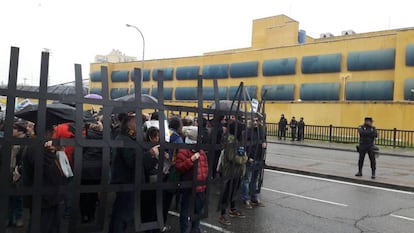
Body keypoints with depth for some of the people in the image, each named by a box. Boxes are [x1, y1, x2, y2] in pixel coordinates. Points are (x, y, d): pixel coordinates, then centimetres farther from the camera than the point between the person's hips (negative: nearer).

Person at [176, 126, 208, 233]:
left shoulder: (201, 152, 12)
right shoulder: (183, 151, -11)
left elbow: (205, 167, 20)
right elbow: (179, 167, -20)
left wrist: (205, 180, 15)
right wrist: (191, 159, -27)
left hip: (201, 187, 7)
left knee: (198, 208, 20)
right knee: (186, 210, 3)